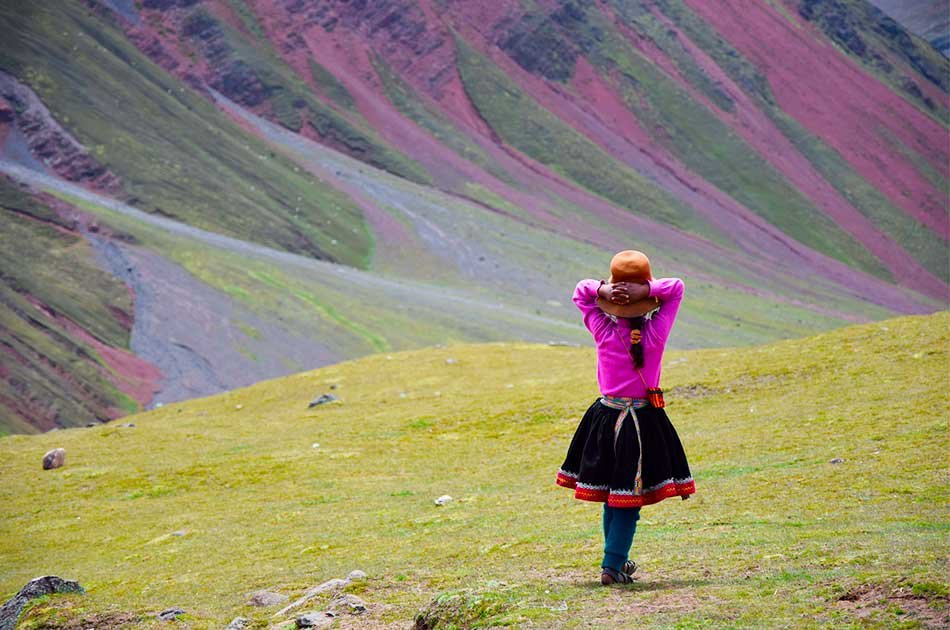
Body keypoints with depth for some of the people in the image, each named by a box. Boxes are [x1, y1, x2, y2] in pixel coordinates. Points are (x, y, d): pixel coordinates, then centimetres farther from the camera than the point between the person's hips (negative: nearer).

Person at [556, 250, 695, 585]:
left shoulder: (604, 332, -10)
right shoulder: (656, 333, -13)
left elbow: (581, 291, 4)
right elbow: (677, 287, -4)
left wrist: (604, 290, -16)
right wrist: (646, 289, -19)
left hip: (606, 417, 2)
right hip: (644, 420, -2)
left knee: (612, 497, 17)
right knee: (629, 499, 3)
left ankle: (617, 560, 28)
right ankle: (612, 567, 0)